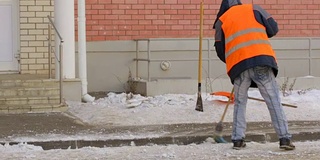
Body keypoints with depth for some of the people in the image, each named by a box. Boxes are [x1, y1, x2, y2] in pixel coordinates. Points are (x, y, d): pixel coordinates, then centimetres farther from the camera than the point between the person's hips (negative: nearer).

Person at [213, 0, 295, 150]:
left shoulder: (221, 20, 19)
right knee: (273, 100, 2)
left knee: (240, 103, 16)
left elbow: (220, 50, 18)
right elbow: (273, 28, 13)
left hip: (238, 64, 1)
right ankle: (284, 138, -3)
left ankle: (238, 139, 11)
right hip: (262, 59, -1)